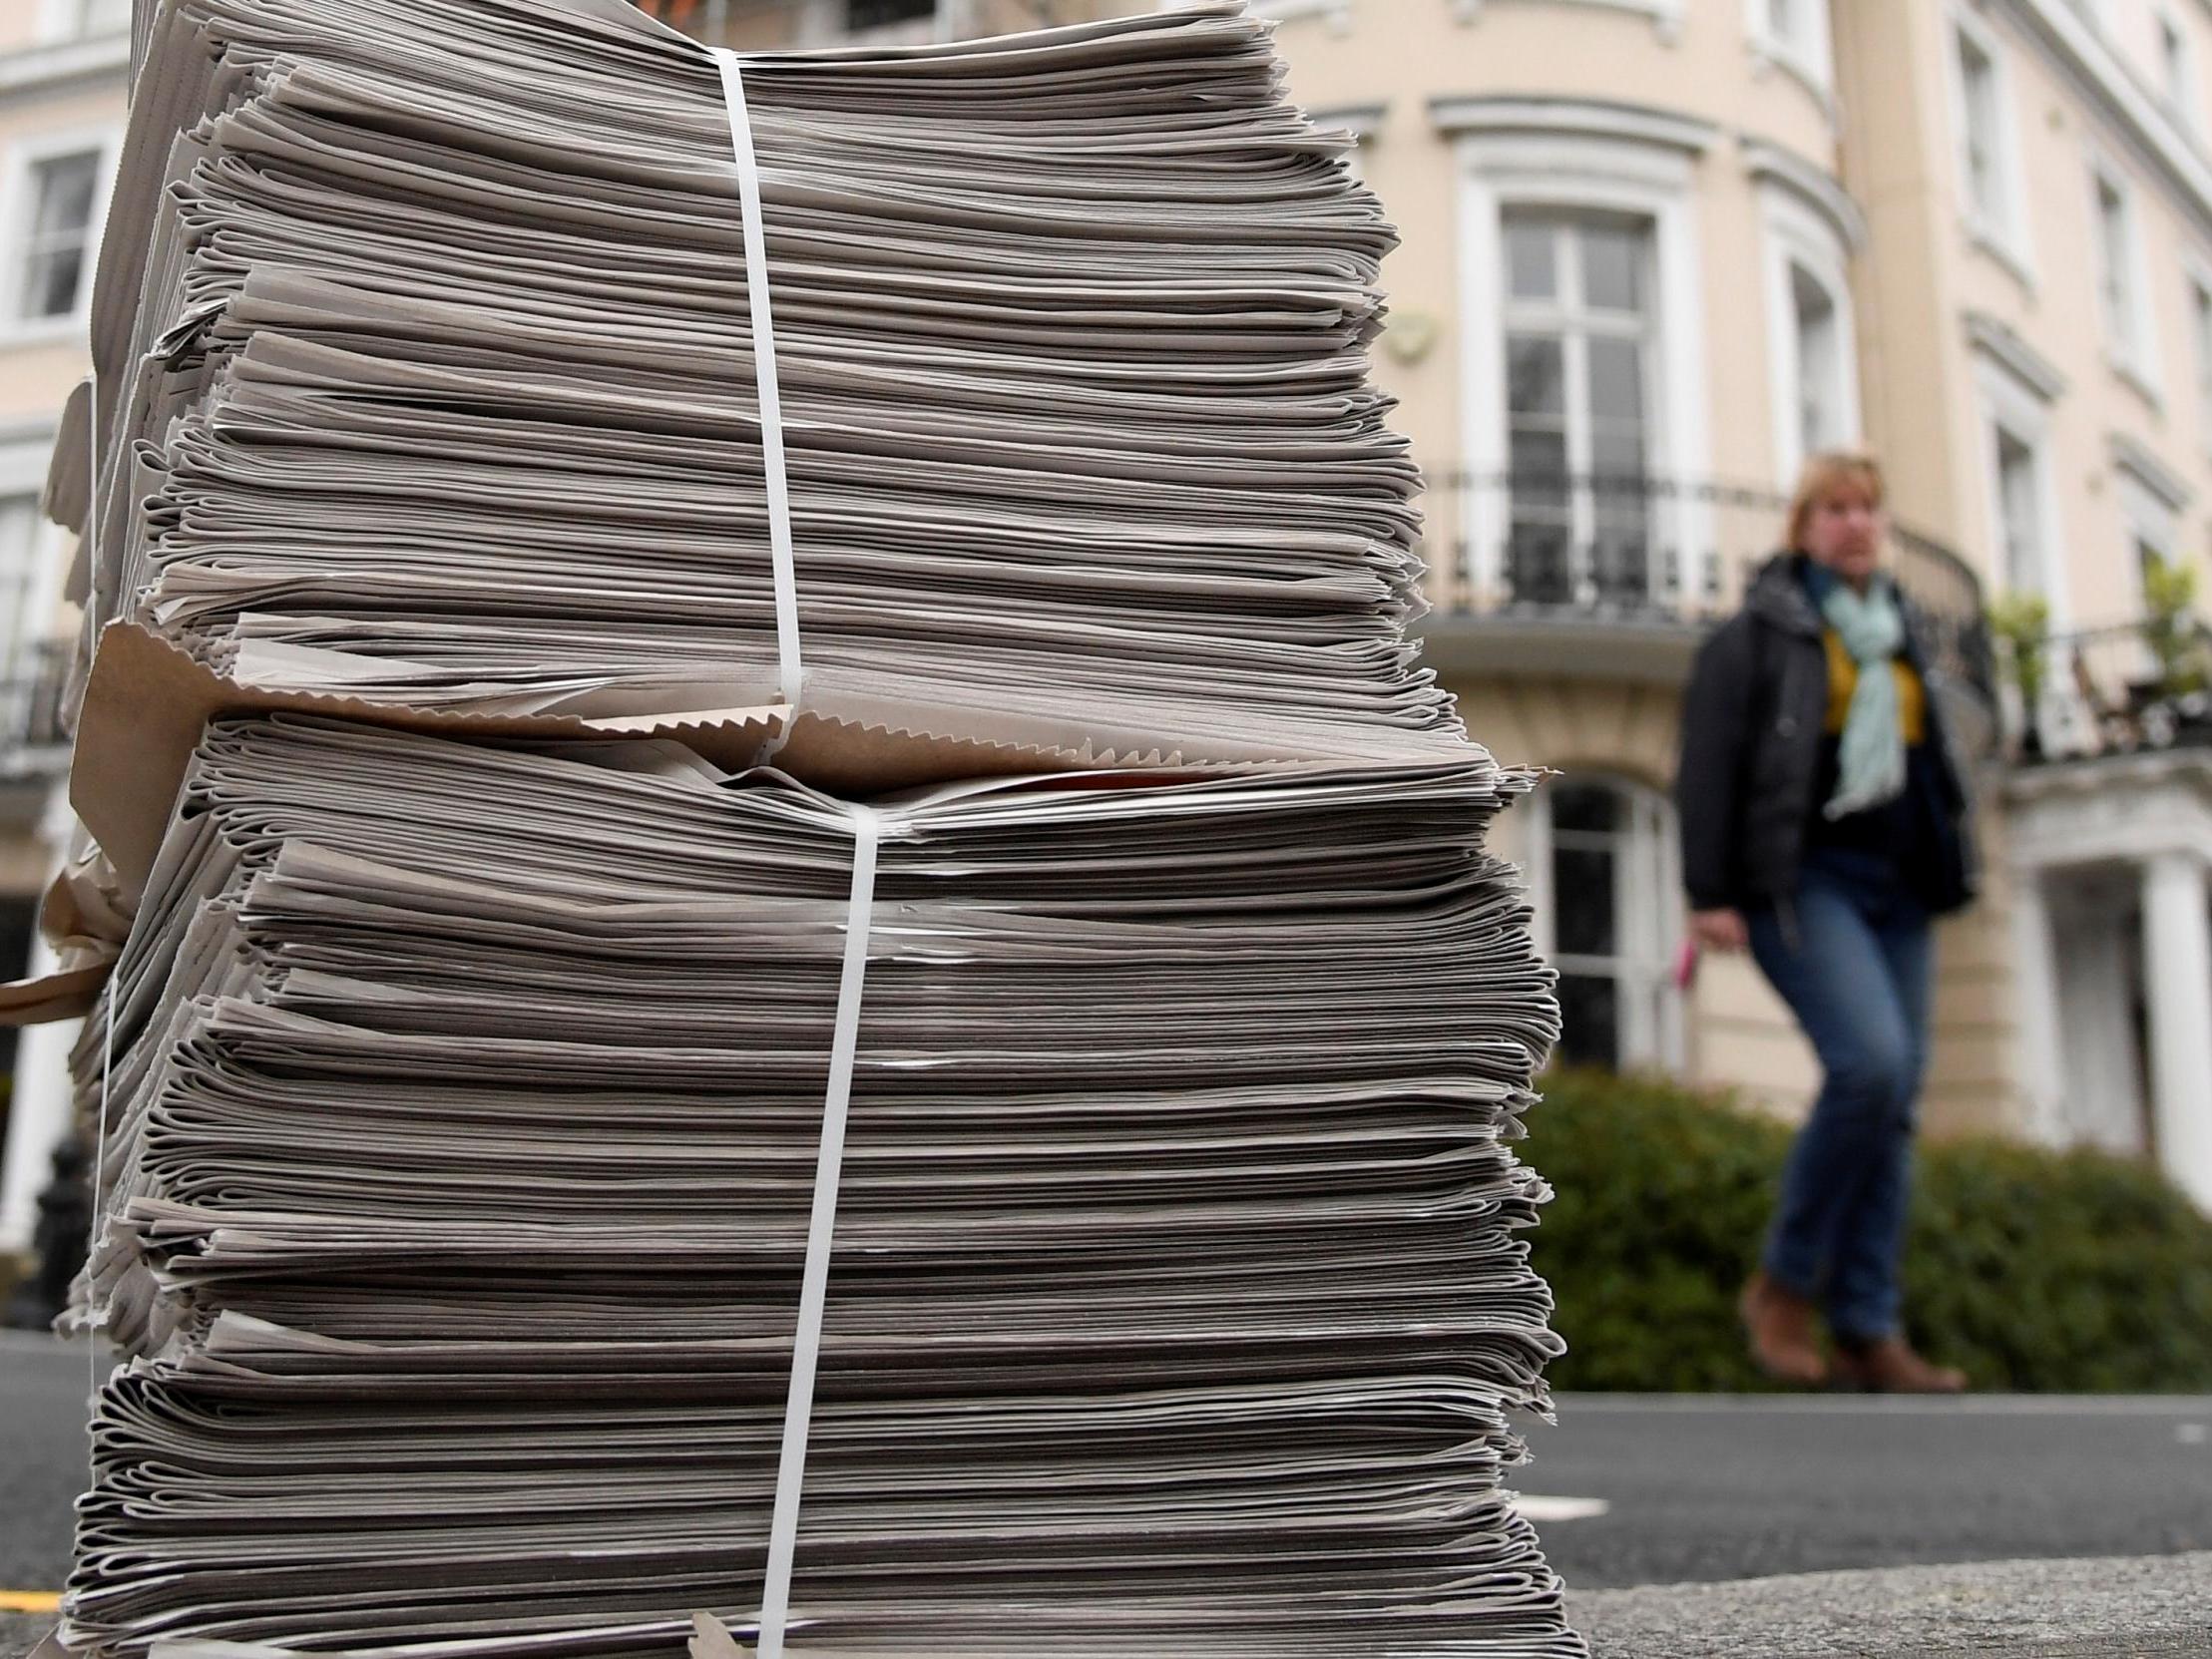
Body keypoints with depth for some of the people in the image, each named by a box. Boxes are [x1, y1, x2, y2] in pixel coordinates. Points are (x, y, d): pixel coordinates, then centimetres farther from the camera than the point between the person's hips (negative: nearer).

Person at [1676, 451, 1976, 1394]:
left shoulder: (1898, 635, 21)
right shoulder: (1758, 633, 2)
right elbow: (1707, 767, -6)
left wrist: (1948, 874, 20)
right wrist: (1709, 892, -13)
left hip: (1895, 888, 7)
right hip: (1802, 880, -7)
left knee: (1895, 1099, 0)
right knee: (1871, 1061, -24)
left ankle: (1866, 1332, 6)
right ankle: (1785, 1280, -7)